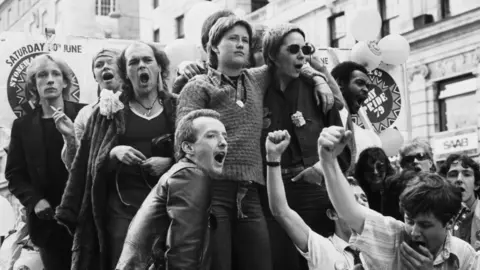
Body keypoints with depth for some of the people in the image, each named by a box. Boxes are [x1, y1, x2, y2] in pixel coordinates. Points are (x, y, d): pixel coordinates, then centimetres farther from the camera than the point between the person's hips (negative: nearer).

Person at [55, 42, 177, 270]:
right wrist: (113, 153, -14)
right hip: (122, 207, 0)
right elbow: (85, 161, 4)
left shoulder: (176, 109, 7)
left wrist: (170, 162, -12)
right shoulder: (110, 110, 7)